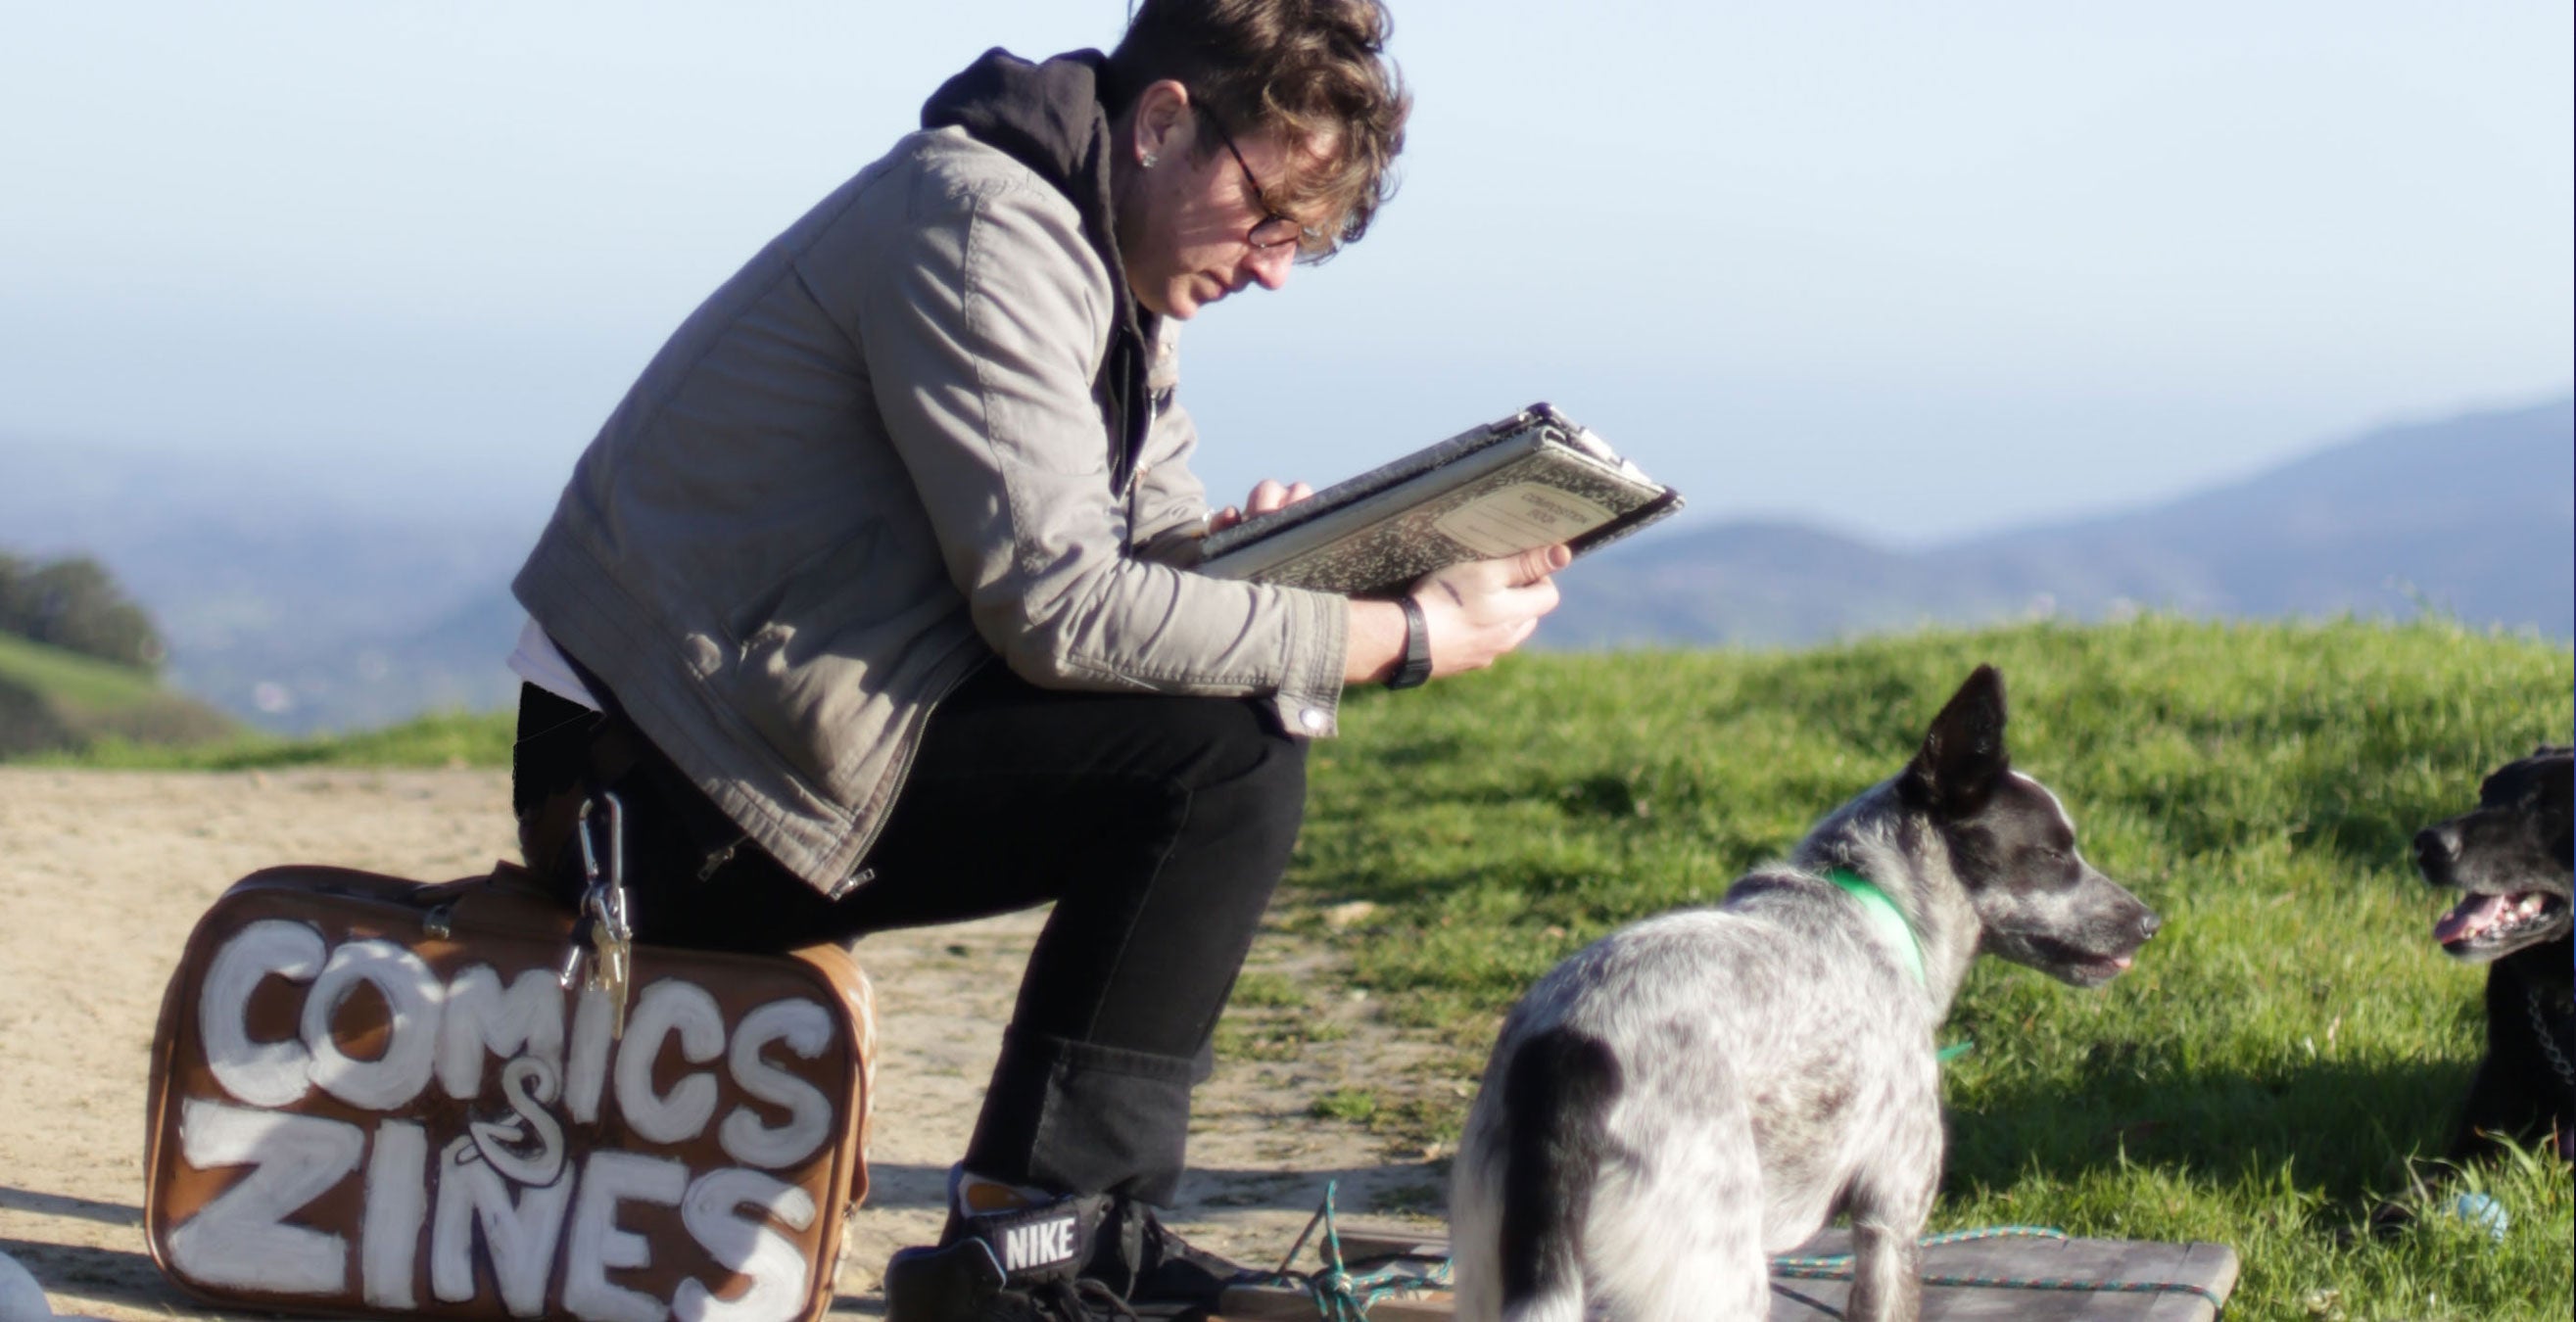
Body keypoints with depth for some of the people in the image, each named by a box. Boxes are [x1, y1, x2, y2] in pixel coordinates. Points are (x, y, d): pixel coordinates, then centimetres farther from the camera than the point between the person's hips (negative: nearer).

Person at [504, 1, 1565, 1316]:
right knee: (1224, 749, -16)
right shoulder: (981, 229, -17)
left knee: (1244, 722, 10)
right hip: (672, 777, -10)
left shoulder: (1107, 263, 14)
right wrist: (1402, 639, -19)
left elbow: (1145, 528, 14)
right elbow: (1058, 604, -23)